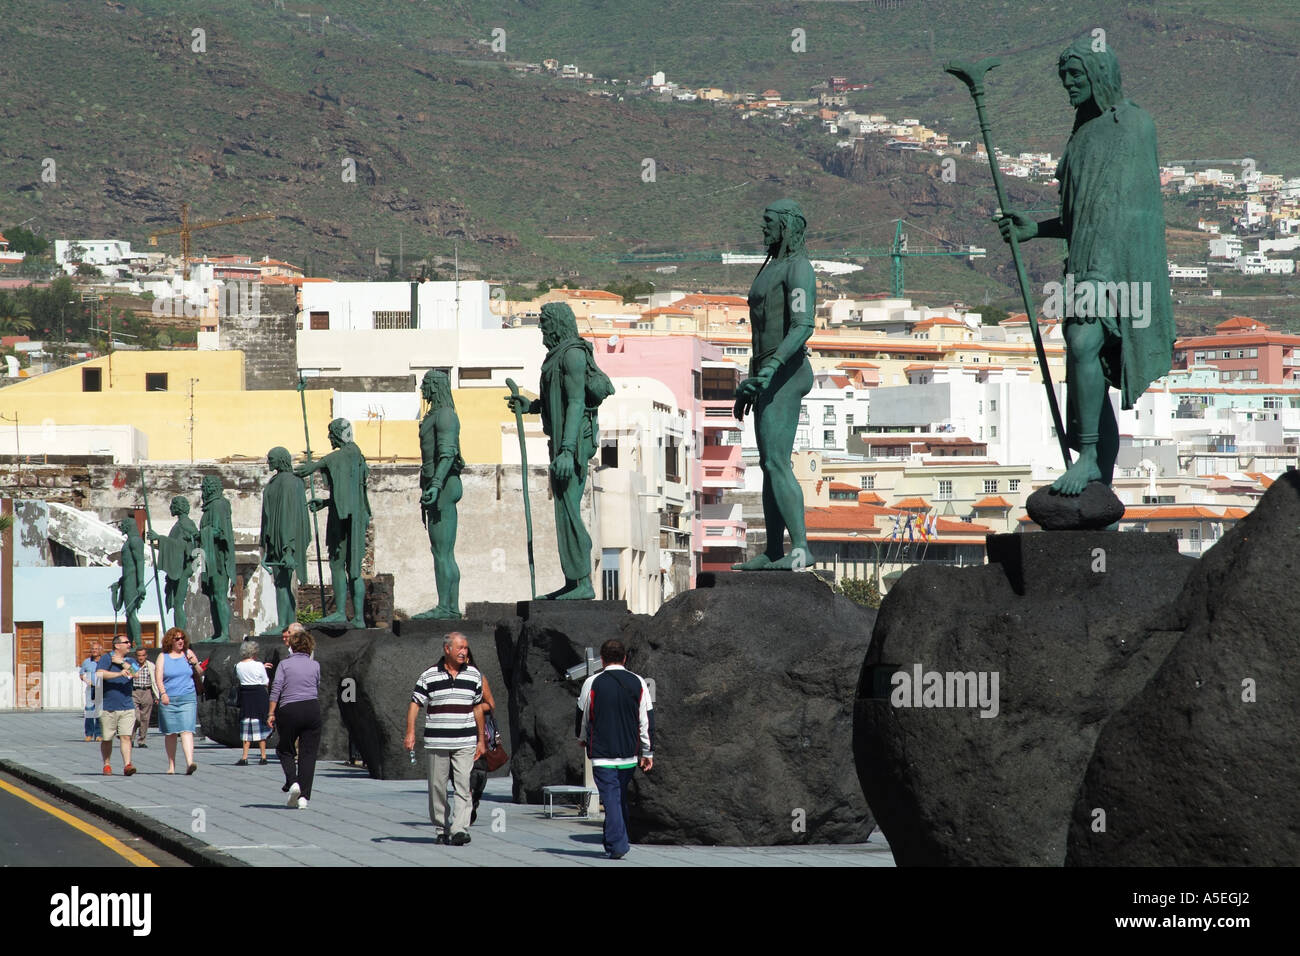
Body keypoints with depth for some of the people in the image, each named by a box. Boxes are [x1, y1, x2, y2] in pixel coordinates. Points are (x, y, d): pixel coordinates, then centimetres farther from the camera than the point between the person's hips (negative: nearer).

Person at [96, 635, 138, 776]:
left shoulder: (129, 660, 14)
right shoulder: (106, 658, 1)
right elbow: (100, 674, -15)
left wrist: (122, 663, -8)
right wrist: (119, 674, -20)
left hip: (127, 706, 2)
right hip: (107, 706, -2)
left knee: (126, 737, -9)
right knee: (107, 739, 5)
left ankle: (127, 764, -14)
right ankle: (107, 764, 18)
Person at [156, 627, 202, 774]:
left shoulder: (188, 654, 10)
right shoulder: (163, 656, 5)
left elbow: (200, 673, 16)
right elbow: (158, 676, -3)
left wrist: (195, 663, -4)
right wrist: (163, 693, -18)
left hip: (188, 698, 0)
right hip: (168, 700, 0)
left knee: (187, 730, -13)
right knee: (170, 733, 6)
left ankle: (189, 762, -25)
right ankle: (171, 765, 17)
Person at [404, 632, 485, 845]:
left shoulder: (474, 675, 9)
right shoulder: (430, 676, 2)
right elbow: (415, 704, 1)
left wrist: (481, 740, 16)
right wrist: (410, 732, -11)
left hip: (465, 742, 1)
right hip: (437, 741, -1)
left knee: (463, 785, -11)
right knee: (437, 786, 4)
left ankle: (460, 830, -17)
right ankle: (441, 829, 16)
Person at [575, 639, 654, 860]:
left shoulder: (593, 683, -5)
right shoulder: (638, 683, 1)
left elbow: (583, 715, 8)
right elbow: (647, 720, 3)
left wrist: (583, 738, 28)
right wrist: (647, 752, 9)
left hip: (602, 754, -3)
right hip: (629, 753, 3)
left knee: (611, 798, -4)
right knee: (622, 798, 17)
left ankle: (617, 845, -12)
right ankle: (616, 841, 25)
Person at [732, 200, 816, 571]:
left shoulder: (798, 269, -12)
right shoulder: (772, 270, 21)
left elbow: (803, 326, -23)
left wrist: (771, 367, -34)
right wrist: (749, 384, 25)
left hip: (785, 376, -11)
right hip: (768, 377, 11)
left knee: (777, 463, -16)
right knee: (770, 465, 9)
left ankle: (800, 549, -19)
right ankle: (773, 553, 10)